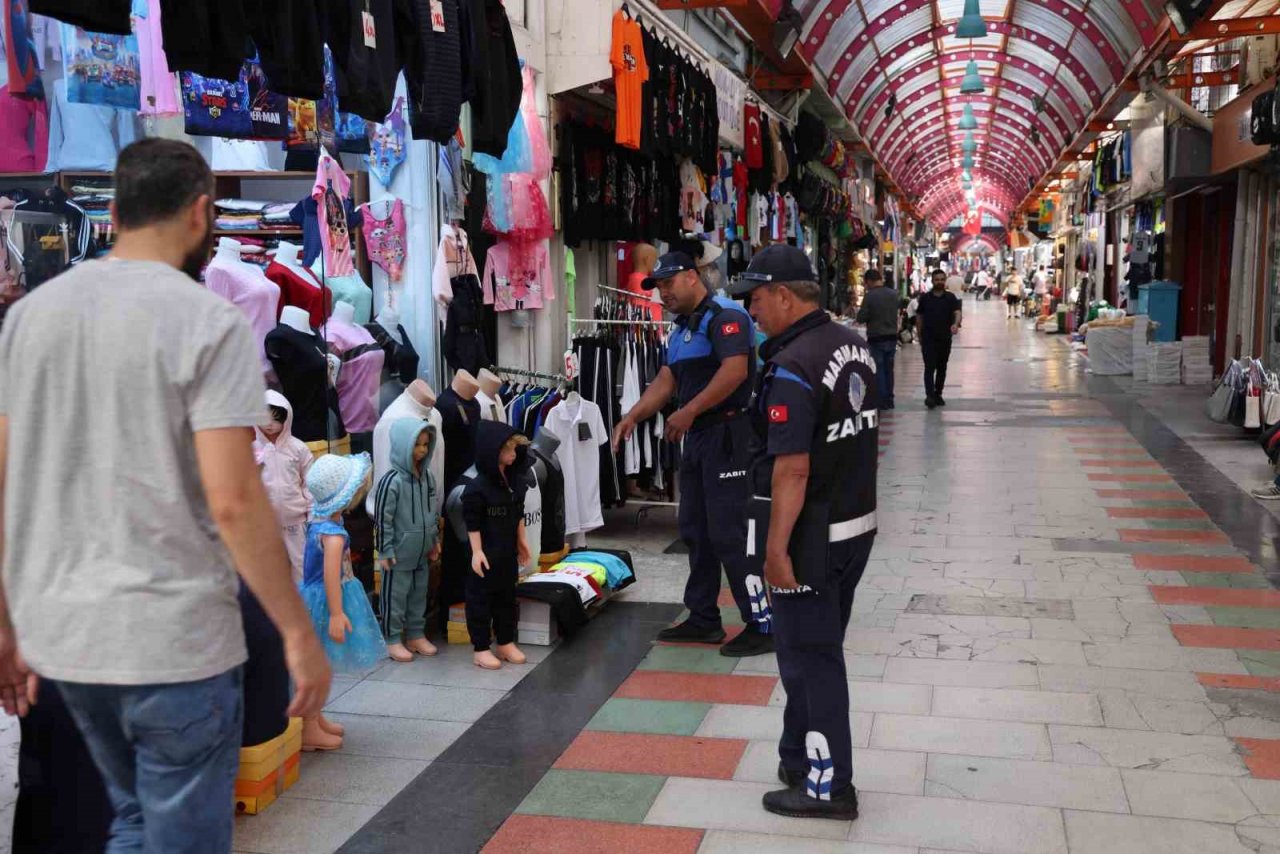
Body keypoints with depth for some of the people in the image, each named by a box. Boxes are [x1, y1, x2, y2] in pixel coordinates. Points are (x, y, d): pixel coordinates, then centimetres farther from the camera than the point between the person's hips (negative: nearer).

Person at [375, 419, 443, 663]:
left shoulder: (427, 477, 4)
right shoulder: (392, 481, -19)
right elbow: (382, 518, -16)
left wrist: (435, 540, 17)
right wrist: (385, 551, -14)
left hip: (422, 553, 7)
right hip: (399, 554, -7)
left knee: (419, 594, 16)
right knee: (395, 596, 5)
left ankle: (416, 635, 29)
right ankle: (393, 640, 16)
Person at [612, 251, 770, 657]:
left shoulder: (724, 315, -13)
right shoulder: (682, 328, 19)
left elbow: (735, 369, -27)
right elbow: (666, 381, 16)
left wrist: (689, 411, -25)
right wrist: (633, 417, 2)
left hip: (728, 434, -10)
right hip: (698, 437, 10)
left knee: (729, 533, -10)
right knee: (695, 531, 14)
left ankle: (761, 625, -2)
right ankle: (704, 620, 24)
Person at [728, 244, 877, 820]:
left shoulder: (793, 368, -23)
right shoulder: (853, 345, 6)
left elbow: (793, 470, -26)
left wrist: (776, 548, -21)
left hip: (811, 536, -9)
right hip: (858, 524, 9)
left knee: (809, 658, 4)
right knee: (819, 650, 19)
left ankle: (827, 788, 14)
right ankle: (799, 760, 34)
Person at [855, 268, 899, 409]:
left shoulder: (870, 296, -16)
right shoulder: (894, 294, 2)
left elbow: (861, 318, -13)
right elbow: (899, 311, 14)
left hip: (876, 338, -6)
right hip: (892, 336, 6)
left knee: (878, 370, 2)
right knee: (889, 369, 14)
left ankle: (882, 401, 2)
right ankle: (889, 400, 19)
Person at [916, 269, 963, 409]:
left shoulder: (950, 297, 2)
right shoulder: (925, 298, 4)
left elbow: (957, 312, -12)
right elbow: (919, 317, 9)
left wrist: (956, 324, -33)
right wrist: (919, 335, 5)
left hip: (945, 338, 2)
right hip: (928, 338, -2)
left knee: (942, 367, 10)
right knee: (929, 367, -11)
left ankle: (938, 394, 22)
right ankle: (929, 395, -18)